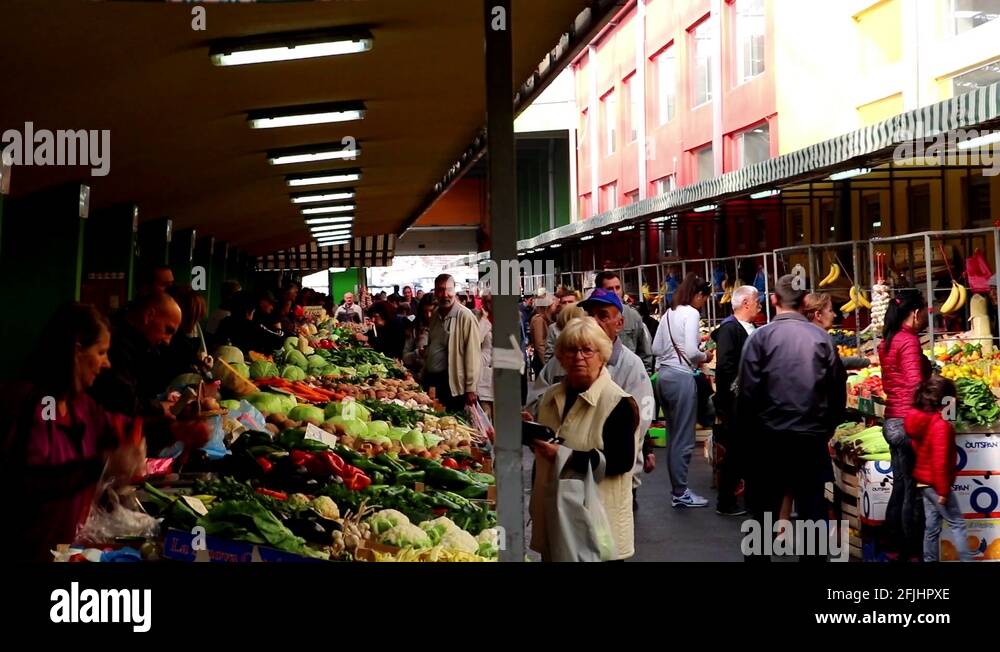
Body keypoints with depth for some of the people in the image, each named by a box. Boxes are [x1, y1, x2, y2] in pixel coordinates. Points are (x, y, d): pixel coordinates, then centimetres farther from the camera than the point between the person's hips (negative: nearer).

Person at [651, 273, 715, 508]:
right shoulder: (691, 314, -10)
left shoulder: (669, 314, 13)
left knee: (675, 436, 15)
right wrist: (705, 357, 0)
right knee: (684, 438, -1)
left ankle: (678, 489, 21)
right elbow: (691, 352, -18)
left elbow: (656, 349, 16)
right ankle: (680, 493, 4)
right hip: (681, 377, -8)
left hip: (663, 375, 8)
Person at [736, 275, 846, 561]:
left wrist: (749, 431, 3)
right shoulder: (822, 338, -2)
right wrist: (825, 429, 14)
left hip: (770, 437, -1)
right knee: (813, 510, 10)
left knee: (764, 510, 11)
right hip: (813, 438, 2)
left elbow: (747, 391, -10)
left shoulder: (761, 336, -8)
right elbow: (839, 391, 1)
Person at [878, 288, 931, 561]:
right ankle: (913, 552, 7)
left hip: (892, 422, 9)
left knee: (899, 487, 15)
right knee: (914, 491, 0)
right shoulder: (909, 341, -15)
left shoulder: (887, 342, 11)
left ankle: (895, 548, 22)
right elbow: (916, 385, -22)